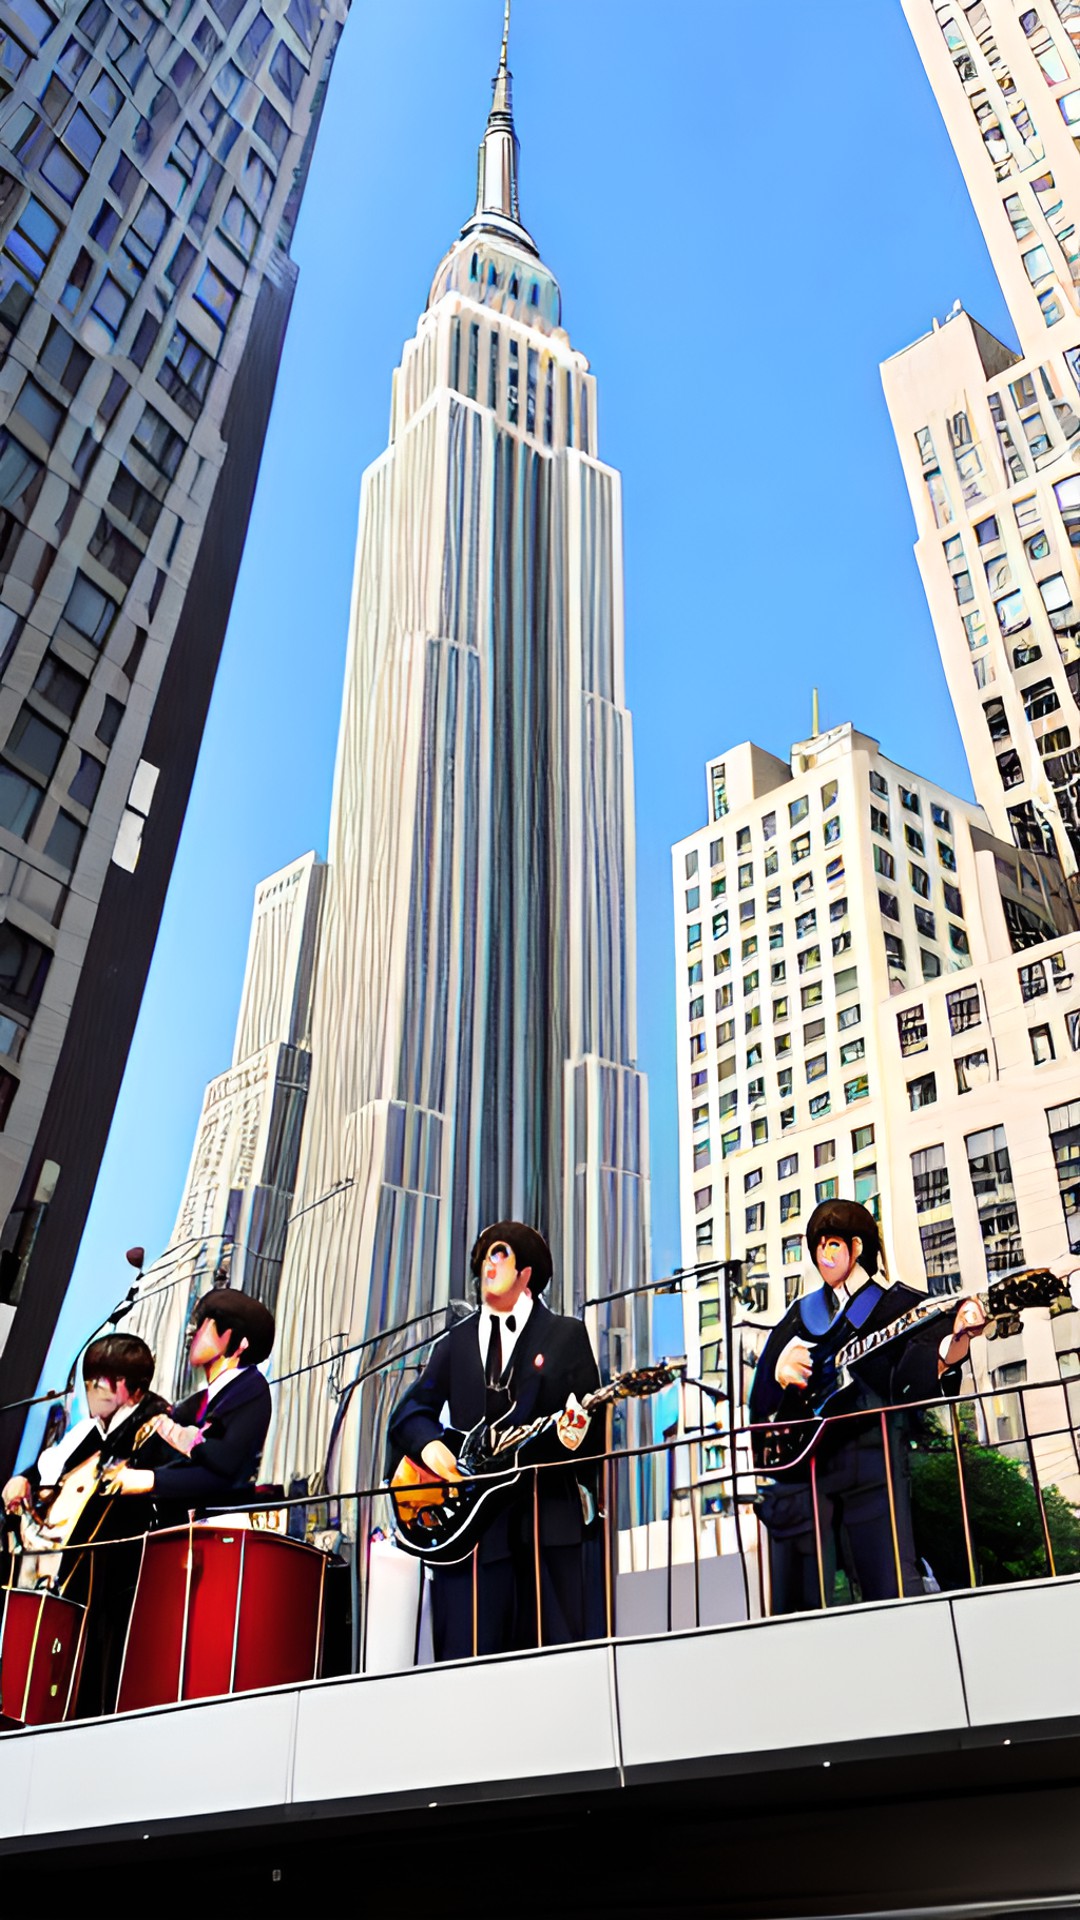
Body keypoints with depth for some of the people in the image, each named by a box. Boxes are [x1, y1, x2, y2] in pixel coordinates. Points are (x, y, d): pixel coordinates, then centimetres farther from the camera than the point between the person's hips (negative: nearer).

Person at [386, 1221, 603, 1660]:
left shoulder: (566, 1334, 9)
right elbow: (410, 1410, 13)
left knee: (558, 1652, -3)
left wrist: (577, 1433, -21)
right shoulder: (457, 1341, 17)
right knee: (467, 1653, 0)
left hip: (548, 1514, -2)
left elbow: (592, 1418, 2)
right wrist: (429, 1444, -8)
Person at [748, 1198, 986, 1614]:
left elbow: (922, 1377, -8)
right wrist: (780, 1372, -8)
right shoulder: (801, 1314, 21)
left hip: (871, 1459, -3)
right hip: (802, 1459, 4)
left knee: (893, 1591, -14)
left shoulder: (899, 1305, 10)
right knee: (797, 1600, -1)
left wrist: (957, 1340, -29)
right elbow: (760, 1399, 15)